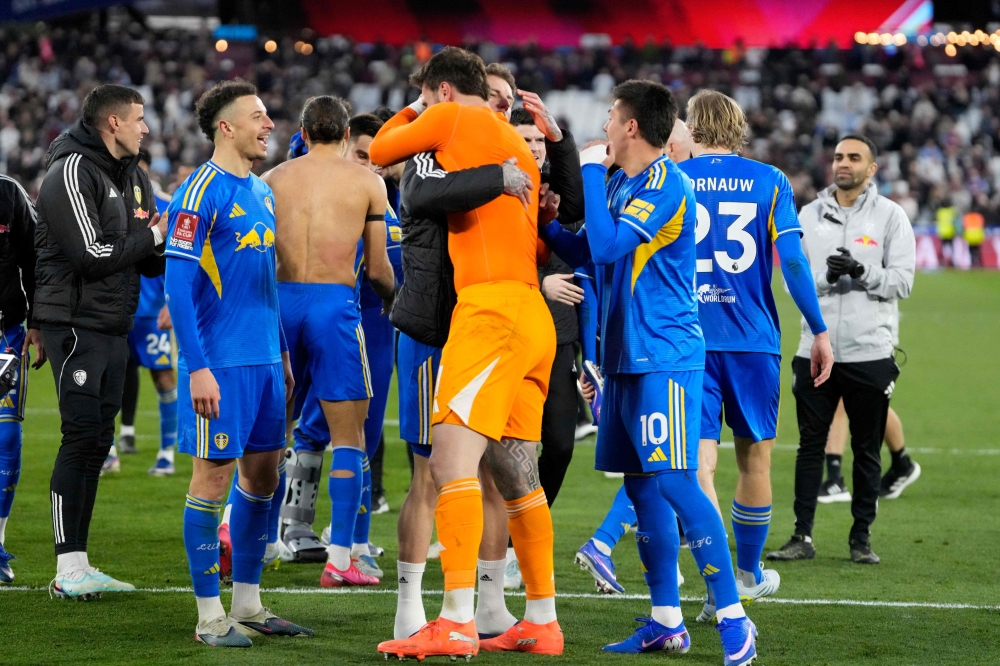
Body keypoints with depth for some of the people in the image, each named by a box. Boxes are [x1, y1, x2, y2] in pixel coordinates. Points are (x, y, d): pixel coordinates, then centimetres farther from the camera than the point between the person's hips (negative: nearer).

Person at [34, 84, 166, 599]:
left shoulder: (132, 176, 16)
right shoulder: (72, 174, -12)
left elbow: (149, 261, 15)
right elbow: (91, 255, -21)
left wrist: (169, 246, -6)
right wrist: (151, 237, -10)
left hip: (114, 325, 9)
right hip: (77, 322, -9)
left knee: (97, 441, 9)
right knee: (81, 437, -10)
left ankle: (79, 566, 13)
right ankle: (68, 569, -7)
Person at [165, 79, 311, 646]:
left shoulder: (262, 192, 14)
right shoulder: (203, 191, -11)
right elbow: (178, 284, -15)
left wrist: (284, 352, 20)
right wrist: (197, 368, -19)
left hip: (265, 360, 8)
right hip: (220, 363, -8)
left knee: (263, 475, 10)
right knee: (214, 475, -3)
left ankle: (248, 605, 19)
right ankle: (211, 616, 2)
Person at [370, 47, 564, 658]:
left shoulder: (453, 119, 1)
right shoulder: (516, 143, 24)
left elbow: (380, 151, 15)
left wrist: (412, 111, 29)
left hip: (490, 307, -9)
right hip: (532, 313, 9)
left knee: (453, 459, -16)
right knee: (517, 476, 13)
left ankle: (458, 622, -25)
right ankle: (542, 621, 17)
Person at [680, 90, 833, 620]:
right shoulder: (769, 181, 3)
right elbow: (792, 261, -3)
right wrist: (819, 331, 3)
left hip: (688, 338, 0)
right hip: (753, 338, 0)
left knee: (699, 461, -4)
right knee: (754, 456, 16)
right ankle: (748, 573, 31)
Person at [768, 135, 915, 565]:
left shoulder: (890, 217, 1)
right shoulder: (810, 216, 9)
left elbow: (902, 281, -5)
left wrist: (862, 273, -20)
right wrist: (824, 278, -14)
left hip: (870, 353, -2)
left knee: (867, 449, 5)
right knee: (810, 445, 3)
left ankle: (861, 537, 14)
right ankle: (802, 537, 7)